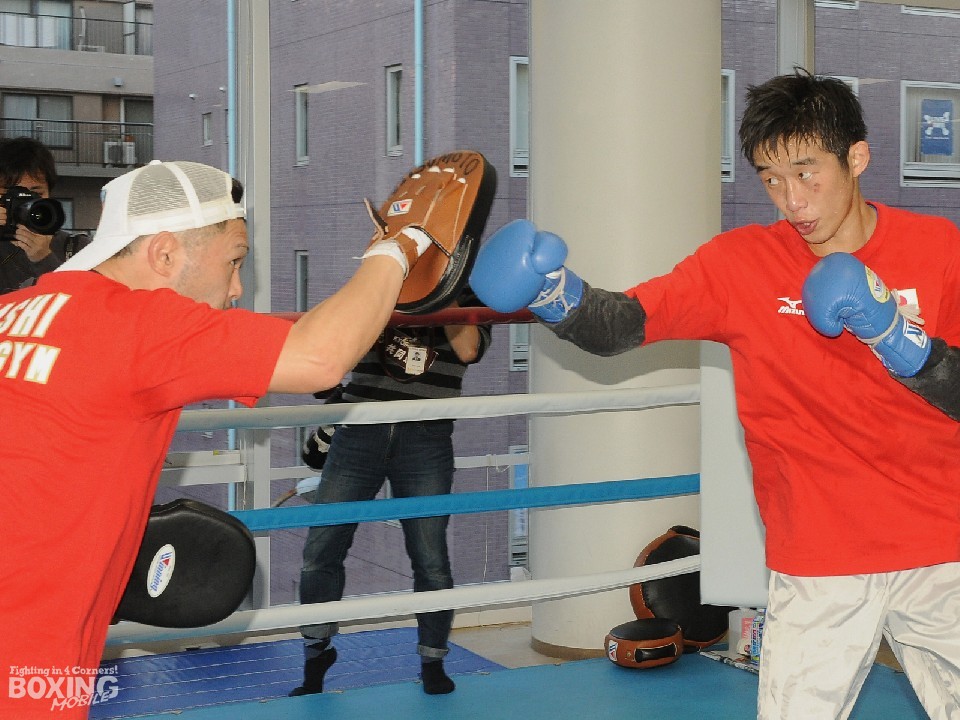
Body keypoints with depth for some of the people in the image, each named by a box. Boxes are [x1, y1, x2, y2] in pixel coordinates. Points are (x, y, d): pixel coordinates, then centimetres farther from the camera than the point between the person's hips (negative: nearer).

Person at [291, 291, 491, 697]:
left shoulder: (468, 297, 10)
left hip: (426, 440, -1)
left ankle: (432, 663, 20)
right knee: (320, 551, 0)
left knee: (431, 561, -1)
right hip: (360, 433, 1)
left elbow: (467, 349, -10)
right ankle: (315, 660, 19)